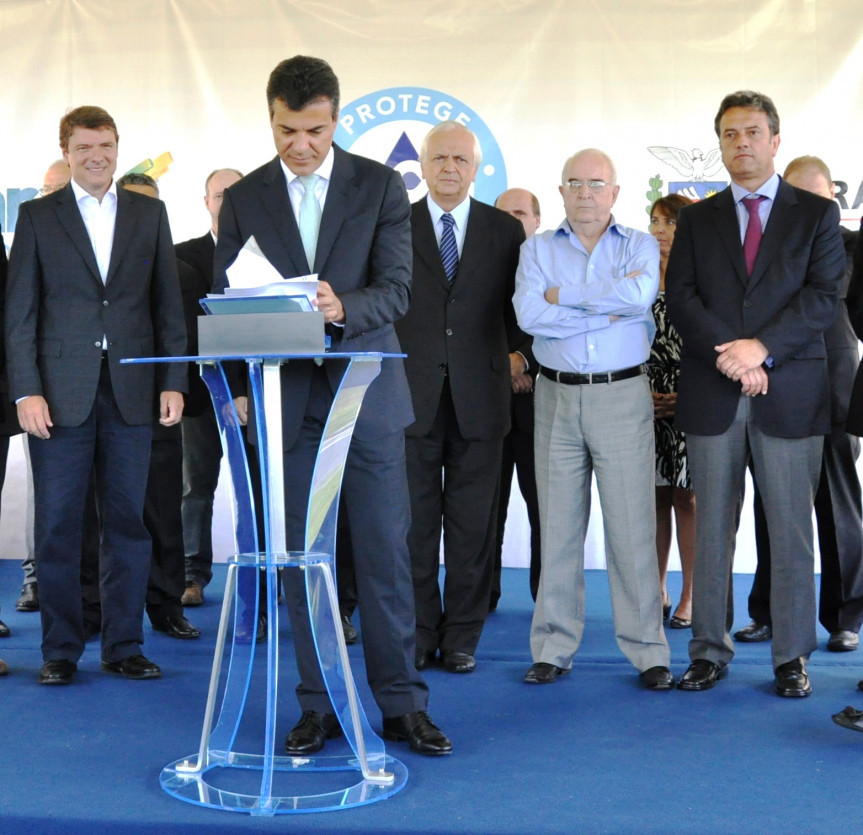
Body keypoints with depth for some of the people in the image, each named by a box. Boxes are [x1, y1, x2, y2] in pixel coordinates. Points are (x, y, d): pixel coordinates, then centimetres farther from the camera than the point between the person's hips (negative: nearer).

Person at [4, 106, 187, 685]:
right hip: (62, 392, -1)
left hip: (132, 391, 2)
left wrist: (173, 382, 2)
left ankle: (124, 647, 14)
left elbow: (168, 305, 10)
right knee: (58, 526, 1)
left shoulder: (149, 213, 11)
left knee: (128, 522, 5)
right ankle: (61, 651, 11)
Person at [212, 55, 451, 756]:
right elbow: (226, 302, 8)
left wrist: (343, 307, -26)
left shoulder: (380, 186, 2)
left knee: (385, 552, 0)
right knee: (302, 557, 5)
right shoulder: (244, 199, 7)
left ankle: (401, 703, 10)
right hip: (285, 400, 2)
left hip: (367, 391, -1)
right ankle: (320, 706, 14)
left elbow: (396, 289, -6)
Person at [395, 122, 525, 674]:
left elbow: (520, 305, 15)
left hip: (480, 395, 1)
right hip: (412, 394, 0)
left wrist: (519, 354, 2)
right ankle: (419, 634, 14)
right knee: (413, 521, 3)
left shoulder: (506, 230, 9)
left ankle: (462, 638, 14)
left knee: (472, 524, 4)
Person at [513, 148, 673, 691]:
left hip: (622, 396, -1)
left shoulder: (641, 246, 8)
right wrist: (609, 307, -9)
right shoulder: (538, 248, 10)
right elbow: (528, 313, -9)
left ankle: (648, 651, 5)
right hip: (557, 397, 2)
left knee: (632, 524, -2)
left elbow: (640, 294, -15)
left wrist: (565, 295, -9)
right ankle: (553, 648, 12)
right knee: (558, 524, 4)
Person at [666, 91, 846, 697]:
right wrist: (731, 357, -12)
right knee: (713, 528, 6)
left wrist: (762, 347, -15)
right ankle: (710, 650, 14)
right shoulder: (698, 220, 13)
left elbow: (823, 297, -3)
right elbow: (681, 299, 2)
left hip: (791, 394, -1)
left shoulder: (816, 214, 8)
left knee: (791, 529, 2)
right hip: (711, 396, 2)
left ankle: (792, 658, 11)